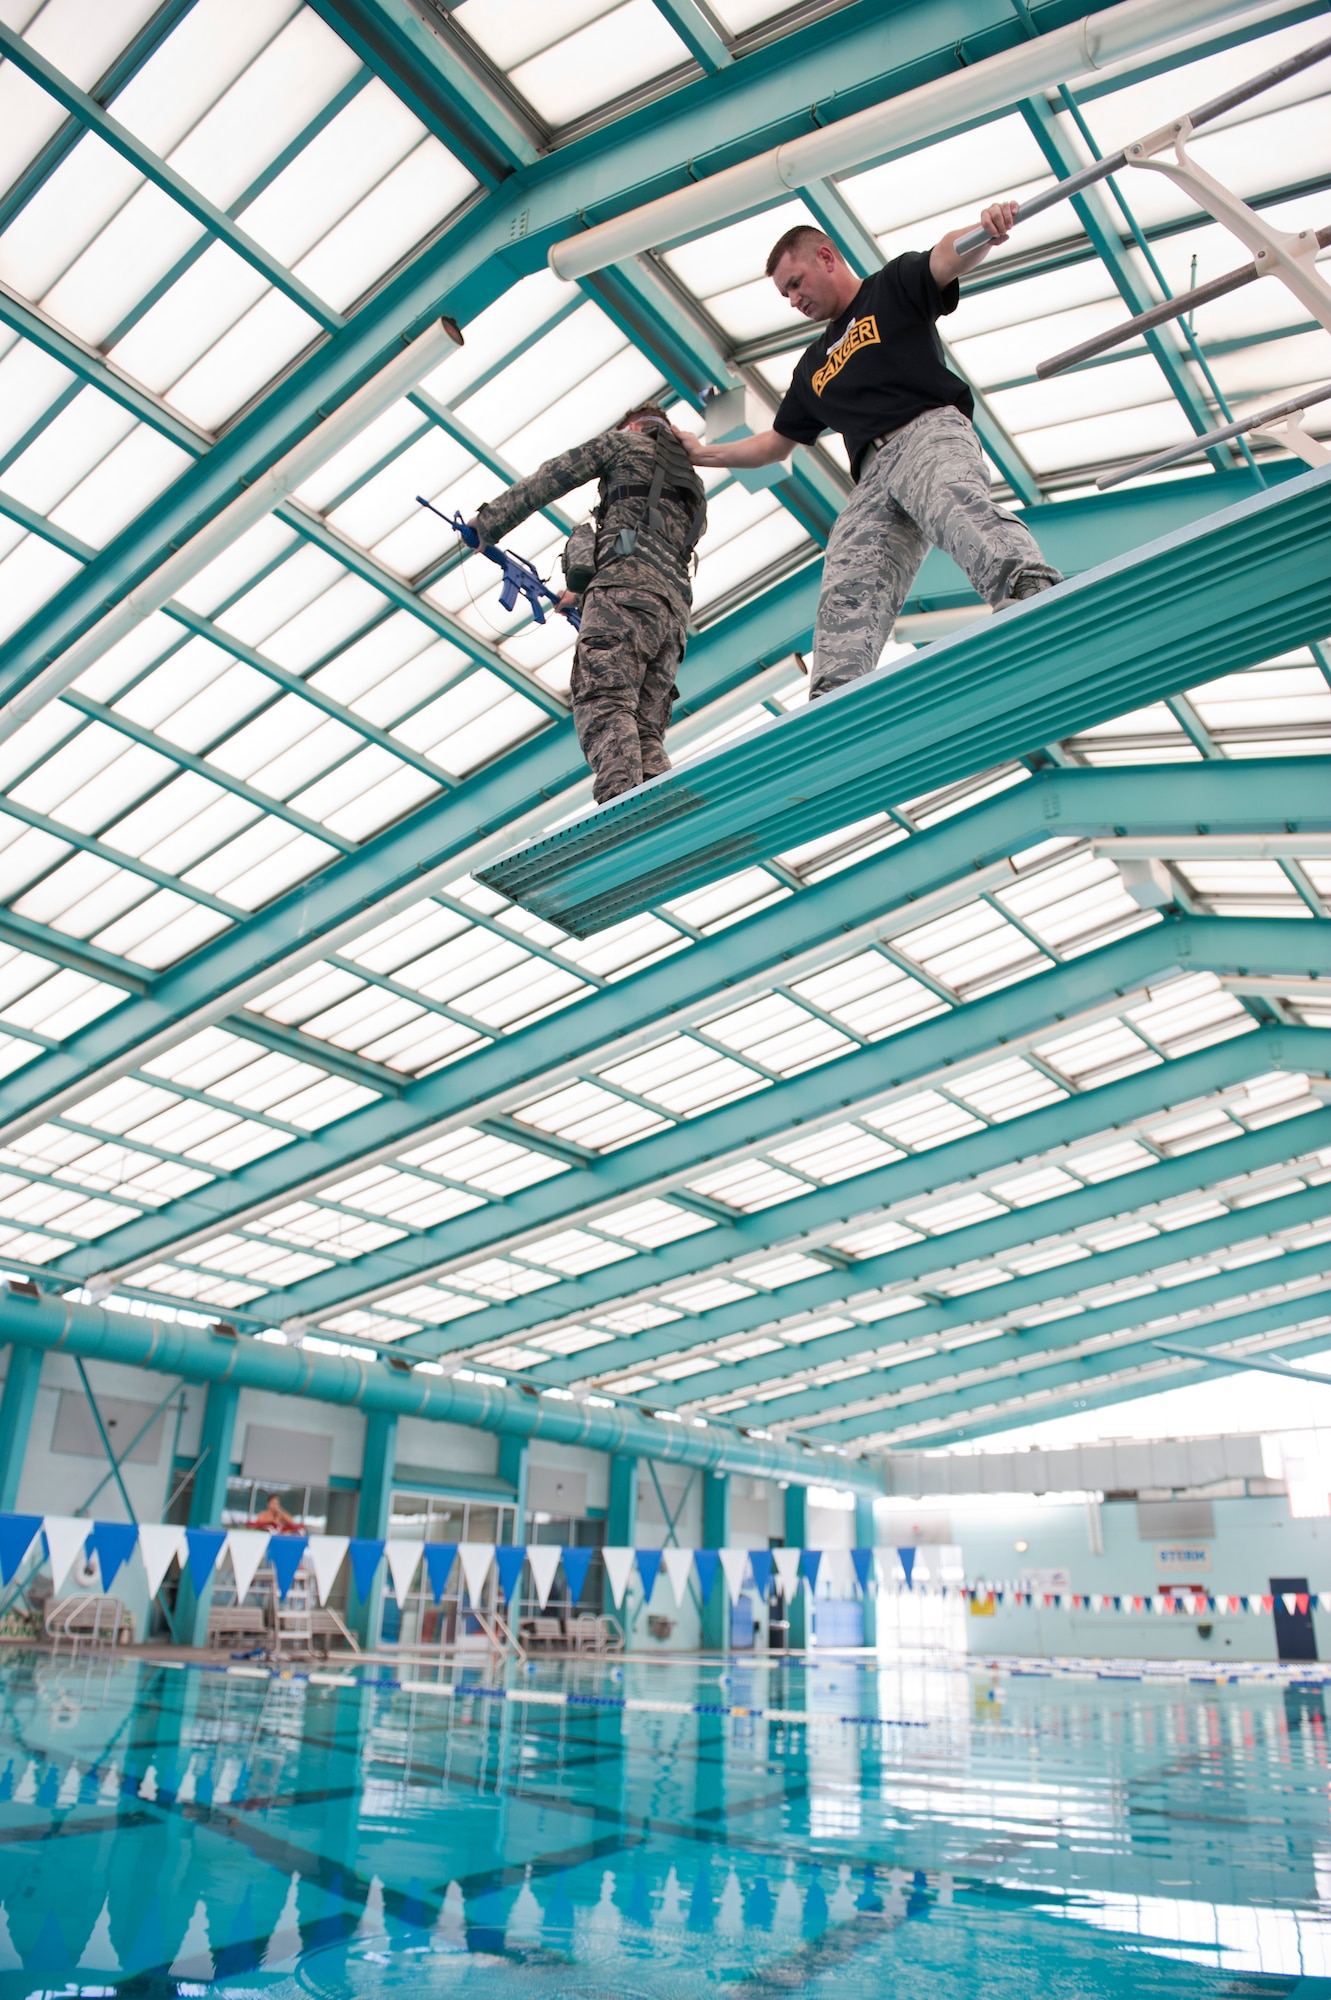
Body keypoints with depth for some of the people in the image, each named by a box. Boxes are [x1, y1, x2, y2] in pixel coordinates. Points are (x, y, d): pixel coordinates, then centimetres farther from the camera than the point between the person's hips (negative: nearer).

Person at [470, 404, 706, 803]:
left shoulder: (629, 442, 19)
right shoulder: (693, 489, 38)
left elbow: (549, 479, 14)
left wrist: (486, 523, 18)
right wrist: (583, 595, 47)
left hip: (626, 584, -7)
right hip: (674, 608, 7)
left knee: (602, 704, -22)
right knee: (647, 732, -1)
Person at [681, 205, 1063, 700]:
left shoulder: (893, 286, 20)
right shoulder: (813, 366, 37)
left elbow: (949, 259, -1)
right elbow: (773, 443, 45)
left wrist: (986, 230, -24)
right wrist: (702, 454, 44)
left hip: (930, 430, -5)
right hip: (873, 476, 5)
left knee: (958, 505, -39)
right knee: (846, 598, -20)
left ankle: (1034, 593, -63)